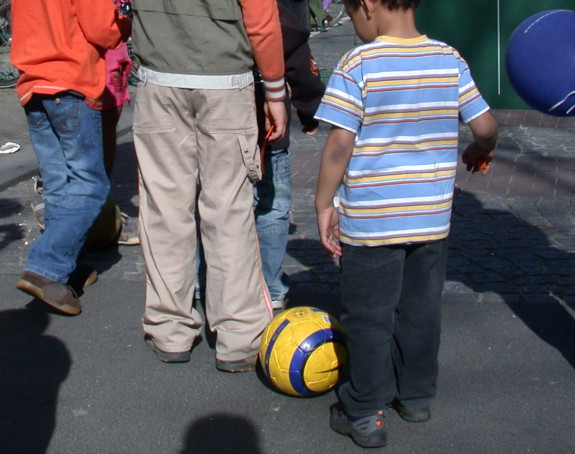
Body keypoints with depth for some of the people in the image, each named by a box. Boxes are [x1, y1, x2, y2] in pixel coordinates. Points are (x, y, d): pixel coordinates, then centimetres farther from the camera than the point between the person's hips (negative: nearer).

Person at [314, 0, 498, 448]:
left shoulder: (358, 64, -13)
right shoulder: (450, 60, 0)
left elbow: (340, 145, -15)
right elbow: (486, 126, 3)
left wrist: (324, 204, -5)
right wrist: (479, 153, 25)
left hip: (369, 221, -4)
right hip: (433, 217, 5)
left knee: (368, 317, 7)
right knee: (421, 309, 18)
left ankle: (366, 413, 16)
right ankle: (417, 395, 33)